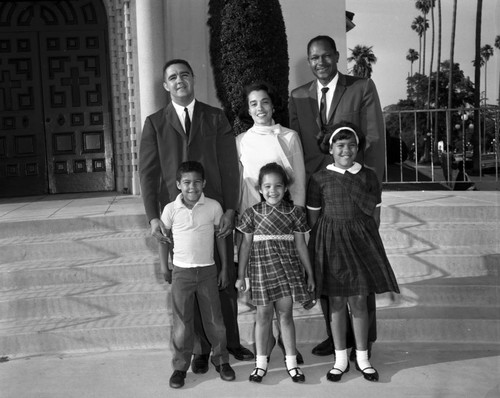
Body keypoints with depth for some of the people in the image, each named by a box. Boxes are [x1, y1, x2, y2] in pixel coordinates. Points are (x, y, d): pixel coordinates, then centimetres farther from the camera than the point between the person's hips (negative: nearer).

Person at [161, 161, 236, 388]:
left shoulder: (213, 207, -6)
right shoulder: (171, 209, -7)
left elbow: (220, 237, 3)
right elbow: (165, 239, 5)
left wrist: (224, 269, 4)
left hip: (208, 270, 0)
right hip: (181, 271, 0)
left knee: (214, 318, 11)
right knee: (182, 321, 7)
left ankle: (221, 360, 28)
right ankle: (180, 366, 21)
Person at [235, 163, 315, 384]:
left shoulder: (294, 212, 2)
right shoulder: (252, 213, -1)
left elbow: (301, 245, 7)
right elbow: (246, 245, 4)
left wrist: (310, 274, 9)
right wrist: (241, 276, 4)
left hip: (288, 268, 1)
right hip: (261, 268, 0)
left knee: (286, 314, 6)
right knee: (263, 315, 7)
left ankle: (291, 361, 19)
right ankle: (261, 361, 21)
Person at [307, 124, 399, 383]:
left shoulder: (368, 176, 2)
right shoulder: (319, 178, -2)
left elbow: (373, 211, 8)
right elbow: (313, 216, 2)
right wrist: (317, 247, 1)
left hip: (361, 240, 1)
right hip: (330, 242, -1)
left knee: (359, 301, 5)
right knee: (336, 302, 6)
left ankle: (362, 358, 20)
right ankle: (341, 359, 20)